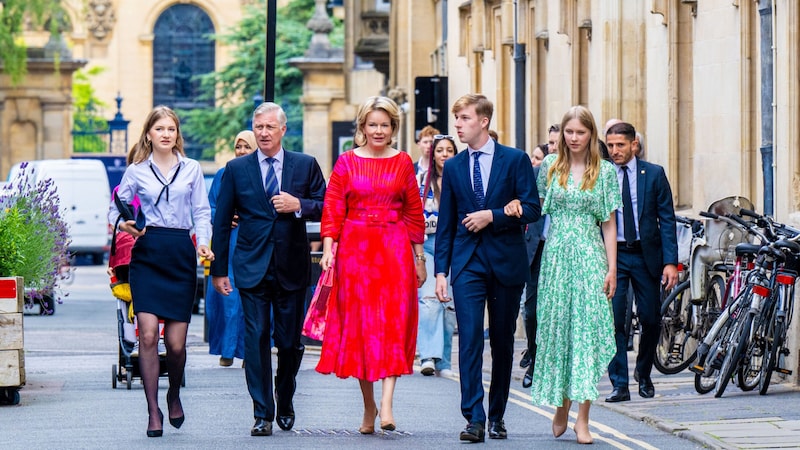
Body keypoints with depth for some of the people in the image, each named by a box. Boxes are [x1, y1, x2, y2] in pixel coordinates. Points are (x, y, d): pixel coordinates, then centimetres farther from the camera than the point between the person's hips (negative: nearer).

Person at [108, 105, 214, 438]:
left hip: (181, 254, 1)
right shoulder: (136, 172, 8)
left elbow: (202, 213, 11)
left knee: (176, 341, -2)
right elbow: (116, 206, 12)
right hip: (147, 254, -1)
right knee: (148, 334, -12)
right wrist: (121, 223, -11)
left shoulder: (191, 169, 11)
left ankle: (174, 394, 29)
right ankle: (153, 413, -4)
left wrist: (204, 243, -6)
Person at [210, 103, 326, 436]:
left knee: (290, 341, 6)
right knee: (256, 339, -6)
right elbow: (222, 221, 7)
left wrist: (298, 205, -15)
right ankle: (263, 414, -2)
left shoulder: (305, 165, 5)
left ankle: (284, 401, 28)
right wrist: (219, 269, 4)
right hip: (252, 268, 0)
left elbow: (325, 207, 4)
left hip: (292, 267, 1)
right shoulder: (236, 169, 5)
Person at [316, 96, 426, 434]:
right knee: (358, 324, 2)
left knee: (392, 323, -10)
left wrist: (419, 258, 7)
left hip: (394, 249, 0)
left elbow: (414, 212, 8)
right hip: (354, 250, 0)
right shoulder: (347, 162, 4)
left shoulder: (403, 162, 6)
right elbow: (332, 209, 1)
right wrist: (328, 249, -10)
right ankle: (368, 406, 10)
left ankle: (386, 405, -17)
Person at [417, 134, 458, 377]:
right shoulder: (422, 180, 9)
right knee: (429, 298, -17)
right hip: (427, 244, -1)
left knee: (450, 303, 1)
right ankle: (429, 356, -22)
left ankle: (443, 361, 8)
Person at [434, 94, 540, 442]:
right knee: (470, 339, -12)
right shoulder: (453, 167, 9)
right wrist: (441, 270, 3)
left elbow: (532, 208, -4)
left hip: (507, 260, -1)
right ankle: (474, 418, -15)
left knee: (502, 342, 7)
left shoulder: (515, 160, 1)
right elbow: (446, 223, 9)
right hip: (468, 261, 1)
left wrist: (492, 216, -15)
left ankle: (497, 415, 18)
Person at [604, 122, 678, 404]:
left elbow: (666, 219, 0)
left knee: (651, 319, 5)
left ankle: (644, 375, 27)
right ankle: (619, 384, -5)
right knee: (613, 320, -9)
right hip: (612, 254, -1)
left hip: (646, 254, 1)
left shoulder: (654, 174, 1)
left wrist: (670, 261, -8)